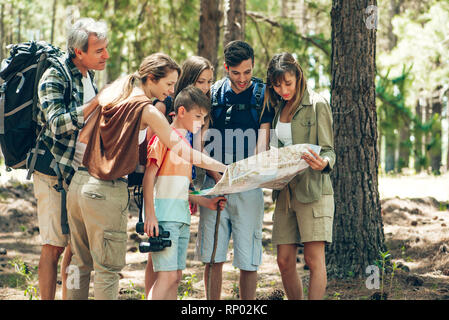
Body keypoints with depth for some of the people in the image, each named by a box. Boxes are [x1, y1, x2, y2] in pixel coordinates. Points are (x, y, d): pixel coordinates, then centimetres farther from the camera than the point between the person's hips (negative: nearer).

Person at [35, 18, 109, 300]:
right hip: (55, 173, -7)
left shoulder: (88, 75, 10)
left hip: (82, 172, 7)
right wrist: (100, 101, -29)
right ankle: (47, 298, 3)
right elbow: (58, 124, -27)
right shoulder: (55, 76, -14)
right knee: (54, 246, -4)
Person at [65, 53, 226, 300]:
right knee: (107, 268, 1)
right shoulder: (146, 110, -10)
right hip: (106, 192, -7)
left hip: (79, 181, 7)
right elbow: (181, 150, -14)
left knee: (80, 262, 17)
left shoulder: (108, 95, 11)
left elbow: (82, 137, 14)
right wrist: (224, 168, -10)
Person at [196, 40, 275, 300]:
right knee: (213, 258, 3)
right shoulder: (212, 95, 8)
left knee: (249, 261, 0)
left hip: (249, 187, -2)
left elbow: (263, 141, -6)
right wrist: (216, 176, -8)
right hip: (213, 183, 2)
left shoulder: (263, 96, 3)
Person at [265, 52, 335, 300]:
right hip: (285, 192, 6)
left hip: (313, 190, -6)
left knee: (314, 259, -9)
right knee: (284, 261, 3)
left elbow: (328, 150, -7)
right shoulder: (279, 108, 15)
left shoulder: (317, 105, -4)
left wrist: (324, 163, -29)